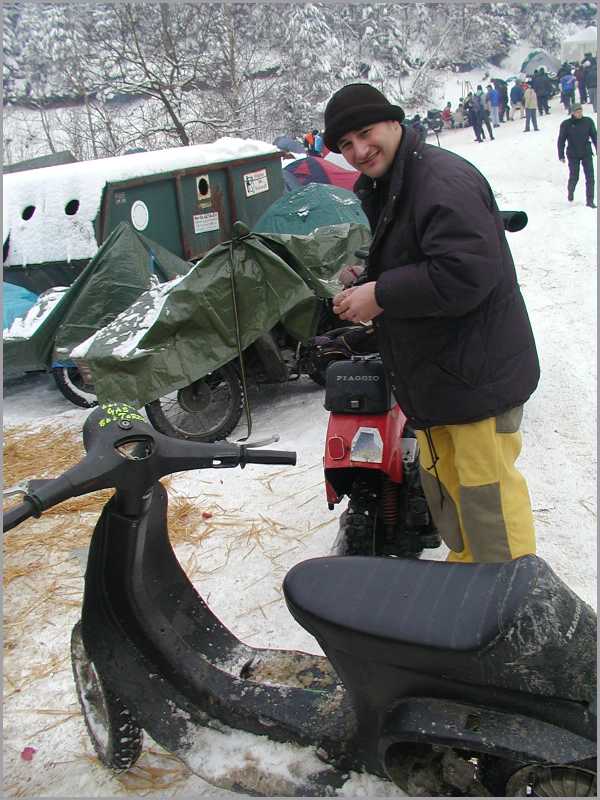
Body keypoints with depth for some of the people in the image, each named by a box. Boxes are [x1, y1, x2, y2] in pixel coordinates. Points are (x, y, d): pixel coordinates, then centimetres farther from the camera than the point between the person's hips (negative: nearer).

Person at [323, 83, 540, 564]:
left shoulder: (444, 179, -18)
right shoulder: (379, 190, 14)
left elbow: (466, 274, -30)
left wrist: (382, 295, -22)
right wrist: (365, 286, 3)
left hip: (478, 371, -10)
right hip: (433, 374, 10)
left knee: (484, 488, -4)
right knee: (442, 482, 19)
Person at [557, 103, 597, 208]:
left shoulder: (588, 121, -1)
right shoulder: (566, 124, -7)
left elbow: (594, 136, 8)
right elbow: (561, 141, -1)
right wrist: (561, 155, -3)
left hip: (587, 154, 2)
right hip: (573, 155, -2)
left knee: (590, 177, -4)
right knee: (574, 177, 6)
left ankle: (590, 200, 2)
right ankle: (570, 192, 38)